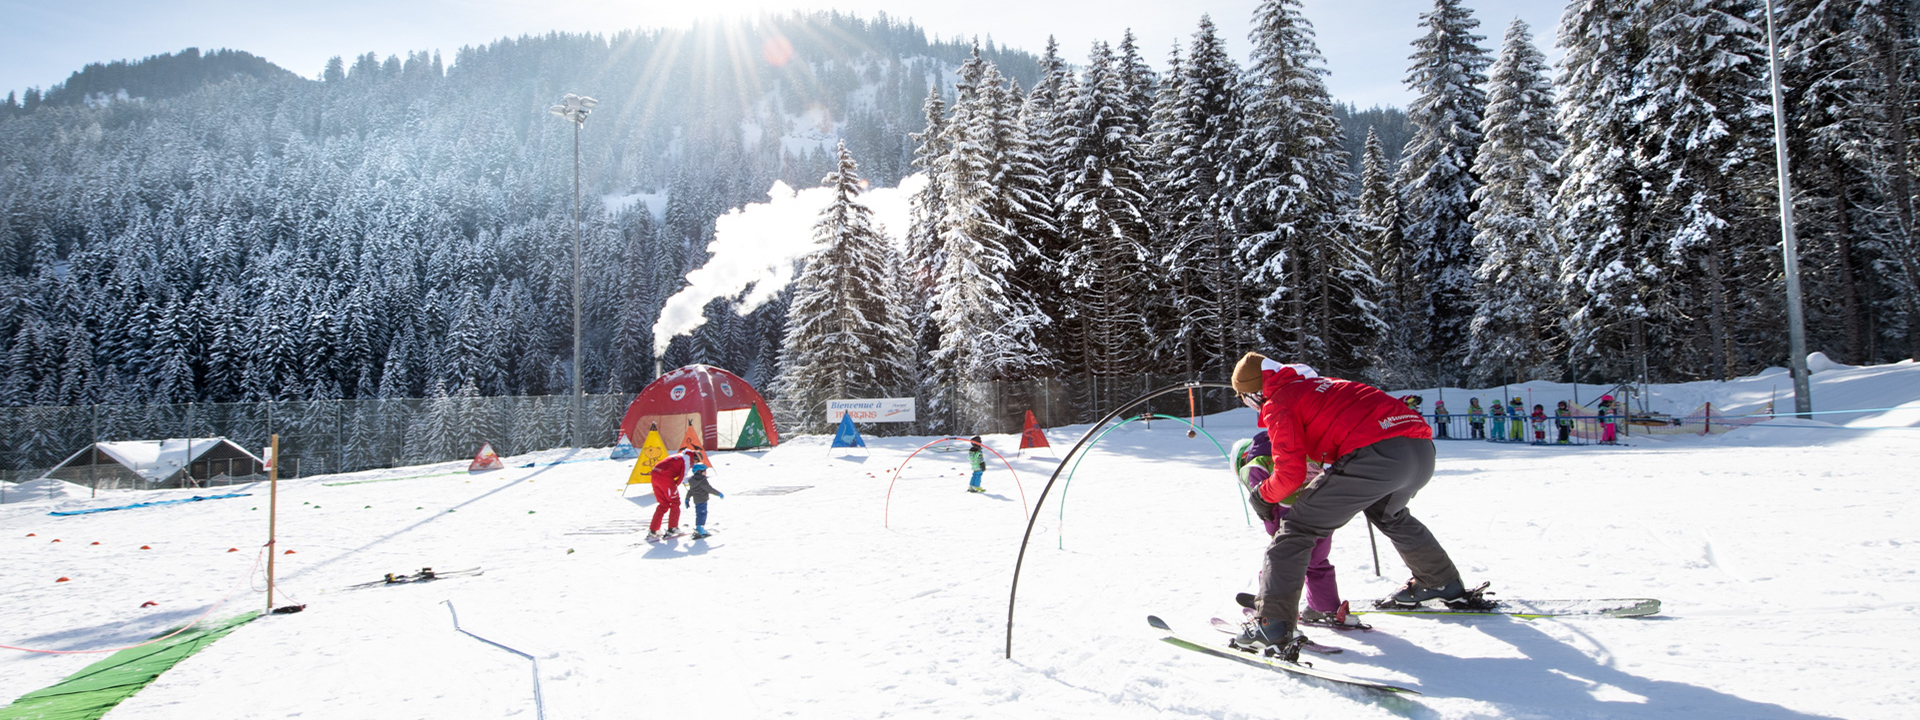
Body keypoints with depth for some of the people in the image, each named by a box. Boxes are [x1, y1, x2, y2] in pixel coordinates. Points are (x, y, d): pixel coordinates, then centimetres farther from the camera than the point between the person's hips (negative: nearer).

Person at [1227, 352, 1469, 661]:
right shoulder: (1319, 382, 30)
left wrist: (1262, 496, 18)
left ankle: (1273, 625, -9)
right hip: (1424, 450, 9)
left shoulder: (1279, 403, 6)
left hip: (1376, 455, -9)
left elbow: (1291, 473, -1)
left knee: (1297, 527, -2)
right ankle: (1444, 582, 55)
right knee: (1390, 515, 39)